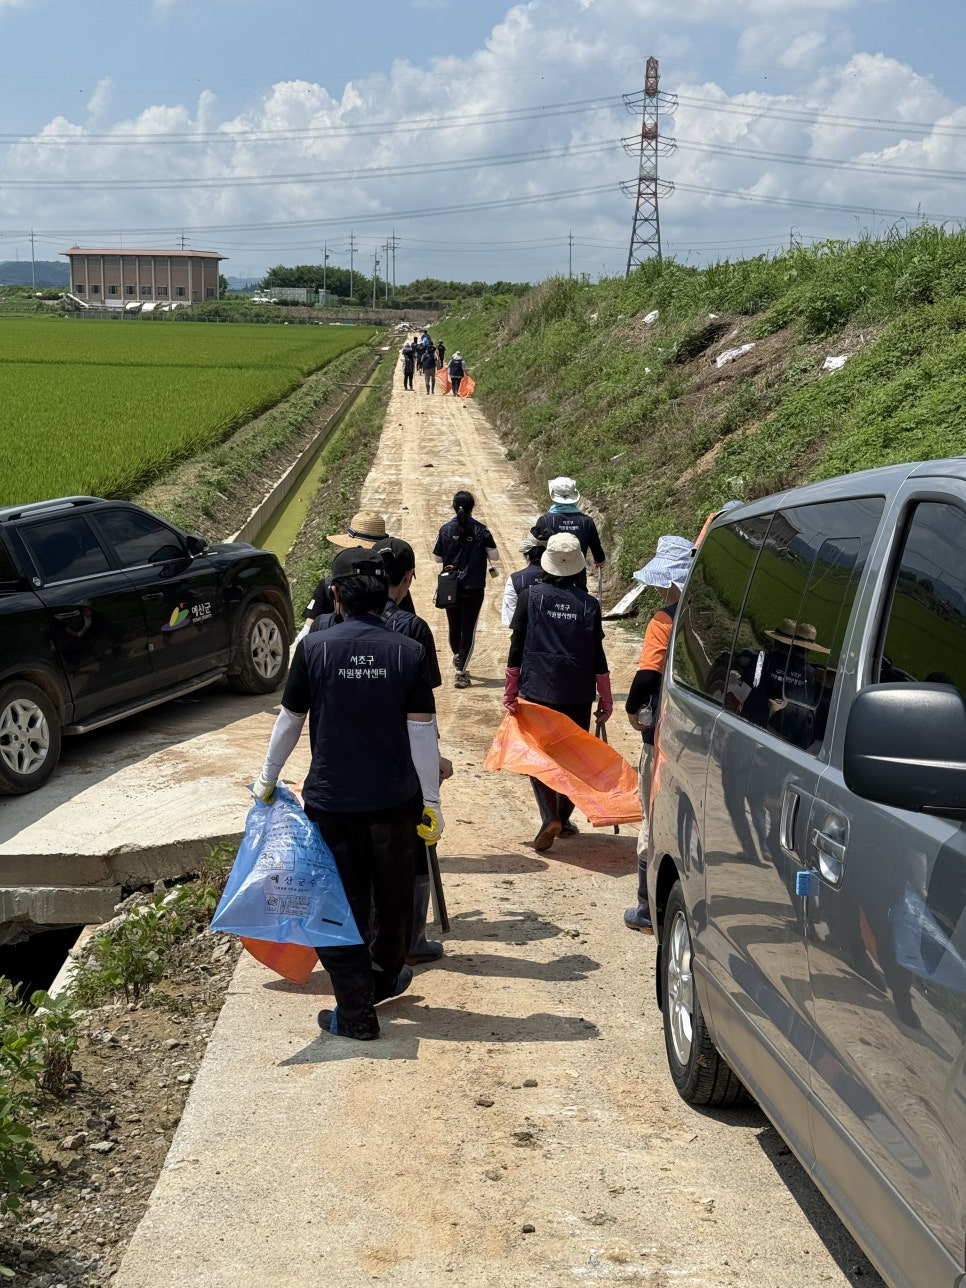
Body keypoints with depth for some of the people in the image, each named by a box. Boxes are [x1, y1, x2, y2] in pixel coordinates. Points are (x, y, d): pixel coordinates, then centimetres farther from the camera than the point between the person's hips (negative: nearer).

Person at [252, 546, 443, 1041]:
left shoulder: (314, 647, -9)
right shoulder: (409, 652, -8)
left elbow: (290, 721, 0)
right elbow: (422, 734, -6)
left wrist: (268, 778, 15)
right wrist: (432, 801, 3)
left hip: (331, 798, -2)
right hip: (394, 798, 2)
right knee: (392, 895, 22)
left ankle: (356, 1014, 9)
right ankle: (384, 978, 42)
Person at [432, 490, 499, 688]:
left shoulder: (445, 530, -5)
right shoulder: (481, 530, -8)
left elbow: (438, 558, -1)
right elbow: (494, 557, -5)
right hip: (474, 588, -2)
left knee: (454, 625, 21)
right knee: (469, 628, 3)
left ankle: (457, 658, 45)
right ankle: (461, 672, -3)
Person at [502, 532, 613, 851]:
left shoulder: (530, 596, -4)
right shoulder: (589, 604, 0)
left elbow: (517, 646, -4)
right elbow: (598, 657, 2)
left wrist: (510, 691, 3)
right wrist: (605, 699, 10)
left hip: (538, 690, -2)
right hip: (578, 694, 2)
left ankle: (550, 818, -12)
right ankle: (564, 819, 22)